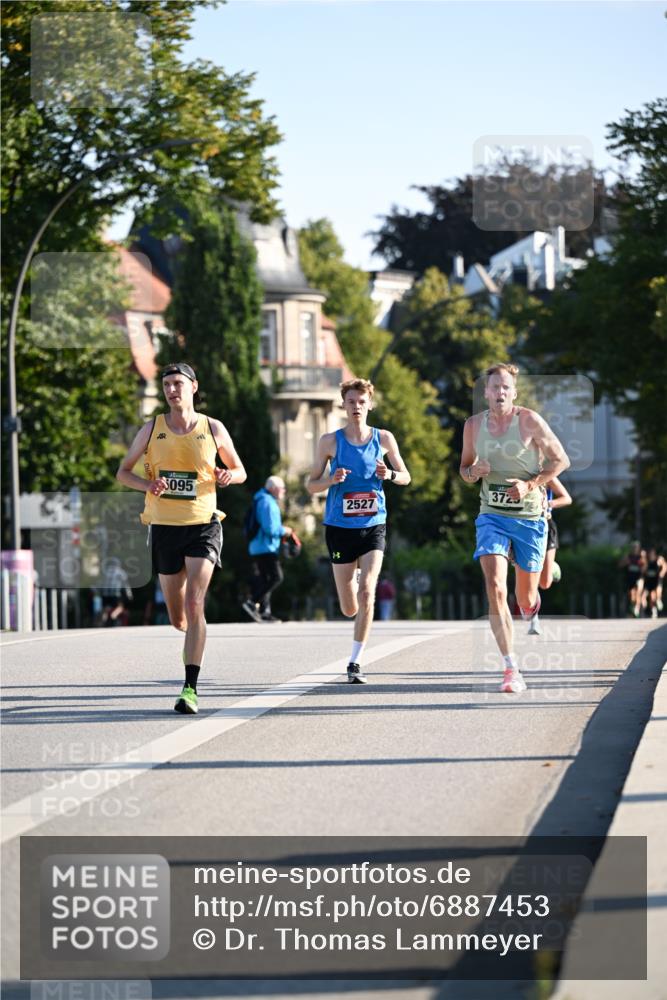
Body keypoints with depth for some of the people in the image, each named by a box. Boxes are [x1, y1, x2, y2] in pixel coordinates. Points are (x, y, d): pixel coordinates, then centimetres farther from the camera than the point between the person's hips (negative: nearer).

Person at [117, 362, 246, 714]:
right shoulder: (151, 429, 3)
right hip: (164, 527, 2)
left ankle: (190, 688, -19)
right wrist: (148, 485, -13)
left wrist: (228, 476, -12)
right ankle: (193, 636, 47)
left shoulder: (213, 429, 1)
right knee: (177, 618, 8)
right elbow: (123, 471, 9)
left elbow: (239, 470, 12)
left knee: (194, 603, -19)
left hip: (203, 526, -2)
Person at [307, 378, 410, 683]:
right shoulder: (330, 441, -1)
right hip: (340, 527, 0)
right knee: (349, 609, 4)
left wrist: (388, 474, -12)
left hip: (373, 525, 0)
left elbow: (405, 477, 11)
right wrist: (332, 480, -18)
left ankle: (355, 661, -8)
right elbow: (311, 485, 3)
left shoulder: (383, 438, 3)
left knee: (366, 592, -18)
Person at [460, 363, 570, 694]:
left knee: (526, 598, 9)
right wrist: (473, 472, -9)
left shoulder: (529, 420, -9)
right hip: (492, 515, 1)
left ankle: (531, 605, 51)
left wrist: (531, 484, -17)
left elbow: (561, 460, -3)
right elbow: (464, 466, 15)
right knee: (495, 588, -19)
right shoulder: (473, 425, 1)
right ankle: (511, 670, -20)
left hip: (530, 517, -1)